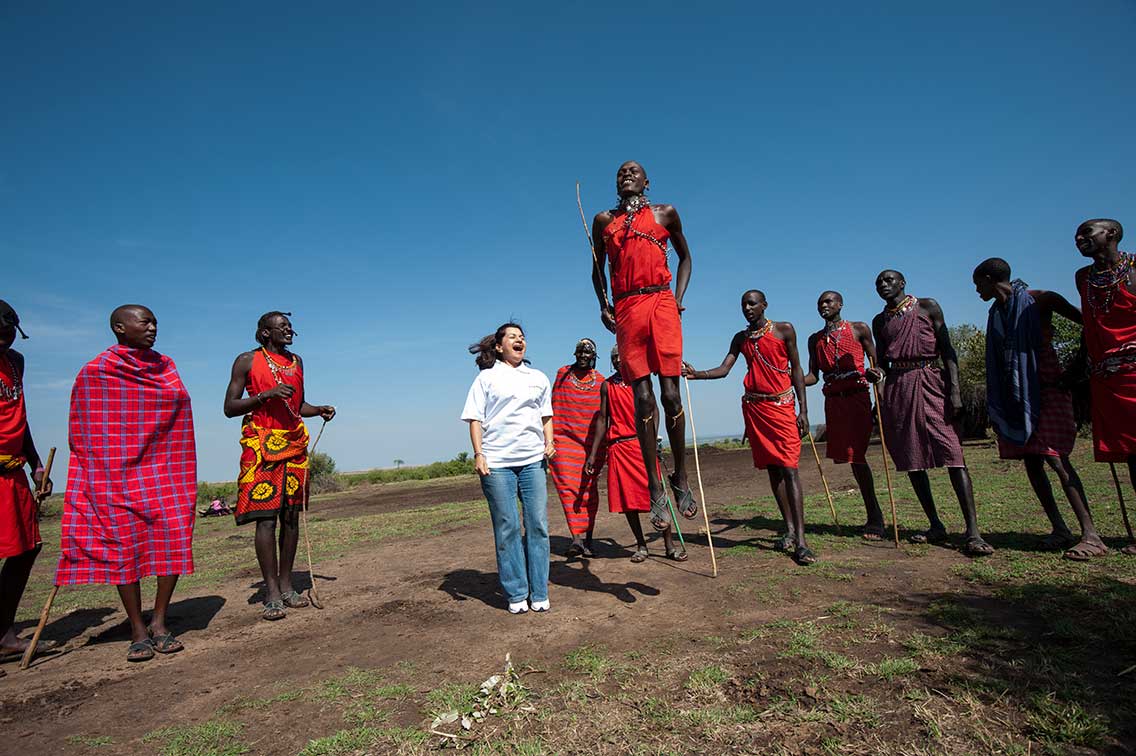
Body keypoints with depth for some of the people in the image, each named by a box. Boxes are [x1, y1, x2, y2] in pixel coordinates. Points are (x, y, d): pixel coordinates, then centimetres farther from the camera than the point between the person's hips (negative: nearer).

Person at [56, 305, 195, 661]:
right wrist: (94, 477, 0)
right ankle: (137, 630, 9)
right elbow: (83, 431, 4)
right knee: (124, 544, -2)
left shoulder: (166, 367, 11)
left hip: (164, 469, 3)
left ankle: (159, 622, 6)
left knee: (175, 537, -7)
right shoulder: (96, 371, 0)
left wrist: (184, 475, 14)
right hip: (116, 473, -3)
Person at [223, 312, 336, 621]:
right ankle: (272, 594, -4)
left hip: (294, 443, 5)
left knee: (291, 515, 4)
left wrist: (320, 409, 3)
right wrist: (267, 394, -17)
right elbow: (230, 408, -4)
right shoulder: (247, 361, 1)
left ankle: (286, 586, 12)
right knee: (265, 517, -8)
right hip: (261, 444, -5)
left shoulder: (296, 361, 16)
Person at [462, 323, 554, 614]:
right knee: (507, 528, 0)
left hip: (533, 460, 3)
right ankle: (516, 594, 12)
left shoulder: (539, 378, 18)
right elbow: (475, 419, 3)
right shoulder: (487, 377, 8)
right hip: (496, 462, -3)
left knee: (538, 524, 1)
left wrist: (549, 442, 7)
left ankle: (539, 593, 12)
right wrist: (478, 454, -8)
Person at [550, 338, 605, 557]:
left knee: (589, 490, 3)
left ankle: (586, 536, 13)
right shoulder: (563, 373, 9)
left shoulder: (601, 381, 8)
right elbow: (553, 406, 14)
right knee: (568, 486, -9)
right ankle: (577, 536, -9)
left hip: (590, 441, 1)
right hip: (564, 438, 0)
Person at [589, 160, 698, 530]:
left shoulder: (665, 213, 15)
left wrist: (679, 298, 6)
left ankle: (680, 478, 8)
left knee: (670, 393, -7)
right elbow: (597, 269, 22)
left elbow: (685, 256, 21)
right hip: (625, 310, 1)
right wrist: (603, 306, 6)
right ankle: (655, 490, 0)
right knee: (642, 398, -3)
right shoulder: (604, 221, 17)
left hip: (661, 304, -1)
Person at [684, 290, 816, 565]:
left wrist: (803, 410, -4)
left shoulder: (784, 330, 3)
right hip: (753, 407, 4)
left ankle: (801, 540, -13)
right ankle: (789, 529, 14)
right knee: (772, 469, 6)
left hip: (782, 405, -4)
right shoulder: (740, 338, 13)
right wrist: (696, 374, -16)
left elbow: (796, 369, 2)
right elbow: (724, 369, 3)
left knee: (789, 469, -11)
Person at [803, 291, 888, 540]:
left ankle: (875, 520, -4)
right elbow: (813, 376, 10)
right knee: (848, 456, 4)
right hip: (833, 401, 5)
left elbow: (876, 362, 2)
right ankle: (874, 517, 14)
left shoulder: (859, 329, 5)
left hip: (857, 398, -4)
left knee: (856, 455, -12)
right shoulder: (815, 339, 15)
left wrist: (873, 373, -21)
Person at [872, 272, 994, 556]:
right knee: (911, 459, 3)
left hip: (931, 383, -4)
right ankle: (936, 526, 13)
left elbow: (947, 348, 0)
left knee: (952, 454, -13)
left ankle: (973, 533, -14)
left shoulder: (928, 307, 7)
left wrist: (954, 389, -10)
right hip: (898, 389, 4)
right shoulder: (879, 321, 17)